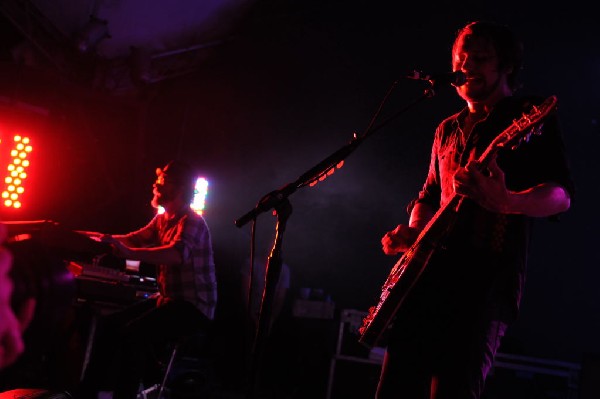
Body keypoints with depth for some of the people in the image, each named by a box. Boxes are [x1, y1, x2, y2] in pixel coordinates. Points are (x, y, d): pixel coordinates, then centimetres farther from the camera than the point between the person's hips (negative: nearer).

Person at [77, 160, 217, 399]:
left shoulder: (192, 222, -17)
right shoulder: (162, 219, 12)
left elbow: (178, 253, -36)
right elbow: (135, 239, 17)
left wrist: (128, 254, -45)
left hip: (194, 306, -9)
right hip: (167, 298, 9)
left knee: (134, 334, -27)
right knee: (110, 325, -1)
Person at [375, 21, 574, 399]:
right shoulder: (448, 130, 22)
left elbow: (562, 195, -7)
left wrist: (507, 202, -28)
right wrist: (414, 231, 8)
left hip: (488, 275, -6)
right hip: (429, 271, 6)